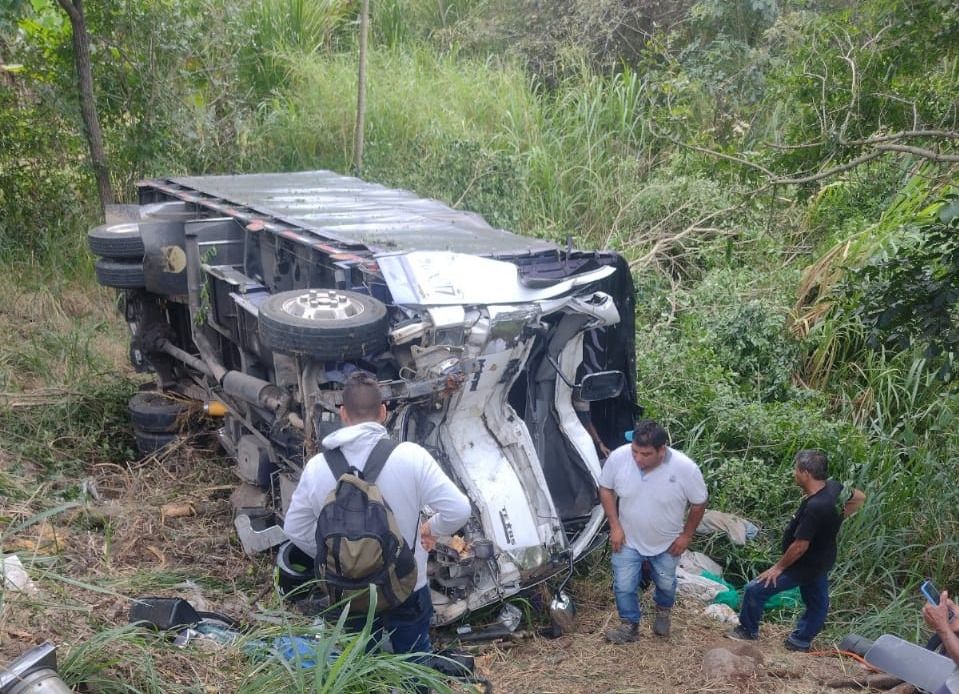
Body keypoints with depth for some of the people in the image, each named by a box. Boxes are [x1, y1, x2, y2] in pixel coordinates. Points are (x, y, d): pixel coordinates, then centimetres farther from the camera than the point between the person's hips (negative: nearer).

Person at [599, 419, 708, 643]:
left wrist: (686, 535, -6)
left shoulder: (685, 468, -31)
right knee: (624, 587, 5)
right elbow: (606, 489, -8)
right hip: (628, 540, 0)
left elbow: (698, 504, -13)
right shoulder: (617, 458, -27)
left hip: (667, 543, 0)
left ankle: (663, 611, 53)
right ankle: (630, 626, 31)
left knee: (666, 584, 21)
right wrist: (615, 526, -11)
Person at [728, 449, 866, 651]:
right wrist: (835, 520, 9)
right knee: (817, 602, 22)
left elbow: (800, 546, -29)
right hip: (821, 560, 9)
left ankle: (748, 630, 17)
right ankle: (801, 641, 39)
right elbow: (859, 498, 11)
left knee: (755, 589, -1)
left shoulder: (814, 507, -36)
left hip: (804, 565, -9)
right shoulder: (833, 487, -10)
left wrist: (778, 567, -15)